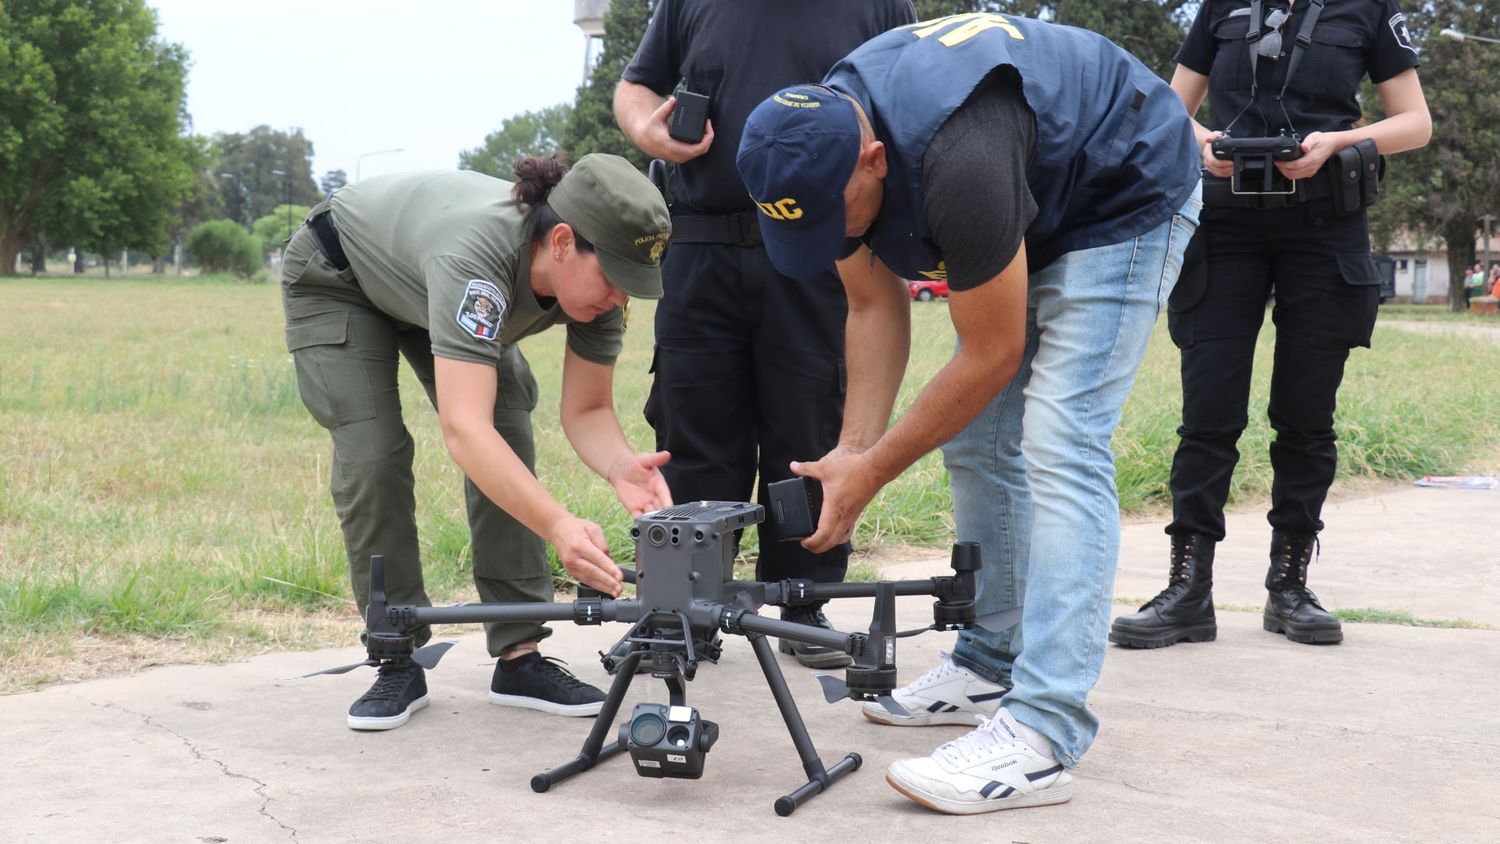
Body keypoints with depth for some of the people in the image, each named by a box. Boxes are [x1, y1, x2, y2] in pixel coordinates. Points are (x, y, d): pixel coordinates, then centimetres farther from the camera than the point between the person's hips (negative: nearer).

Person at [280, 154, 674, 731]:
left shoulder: (598, 274, -26)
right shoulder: (479, 254, -47)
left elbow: (586, 410, -18)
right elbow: (465, 432, -54)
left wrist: (621, 467, -41)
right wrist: (559, 527, -64)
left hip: (426, 289, 6)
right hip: (338, 279, -5)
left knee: (509, 445, -9)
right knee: (372, 457, -18)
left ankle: (519, 659, -4)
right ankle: (399, 664, -3)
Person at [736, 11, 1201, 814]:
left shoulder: (955, 161, -40)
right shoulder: (822, 141, -15)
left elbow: (993, 355, -27)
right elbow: (875, 308, -3)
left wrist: (873, 470, -20)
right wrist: (853, 447, -13)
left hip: (1125, 198, -8)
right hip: (1032, 207, 9)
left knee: (1058, 442, -19)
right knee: (975, 438, 6)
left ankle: (1041, 735, -23)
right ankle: (991, 666, 20)